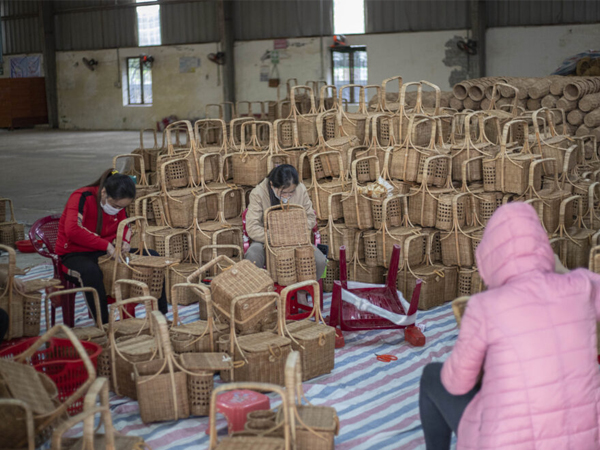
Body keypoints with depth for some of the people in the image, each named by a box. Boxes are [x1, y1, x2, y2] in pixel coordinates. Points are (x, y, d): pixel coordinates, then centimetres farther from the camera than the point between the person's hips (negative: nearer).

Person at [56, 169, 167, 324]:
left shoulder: (117, 202, 1)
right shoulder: (82, 198, -21)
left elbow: (125, 226, 19)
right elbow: (72, 230, -36)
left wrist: (123, 240, -5)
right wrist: (106, 245, -35)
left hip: (107, 253, 7)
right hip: (75, 254, -7)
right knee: (91, 271, -43)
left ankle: (161, 316, 0)